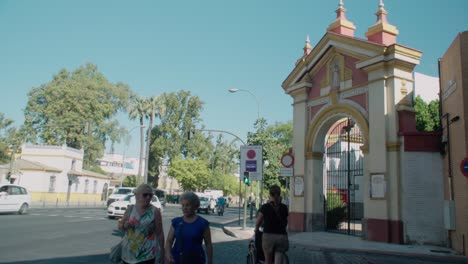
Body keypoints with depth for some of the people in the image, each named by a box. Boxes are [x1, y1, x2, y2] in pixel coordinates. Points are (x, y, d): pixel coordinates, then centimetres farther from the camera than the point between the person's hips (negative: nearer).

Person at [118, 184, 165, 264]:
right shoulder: (130, 209, 0)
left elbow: (160, 233, -4)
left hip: (146, 255, -3)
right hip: (128, 253, 3)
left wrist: (162, 252, -2)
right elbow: (120, 226, 9)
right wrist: (125, 225, -14)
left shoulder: (155, 211, -8)